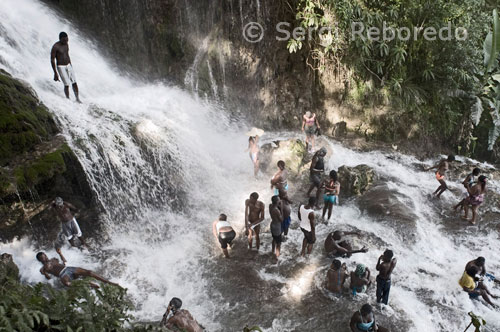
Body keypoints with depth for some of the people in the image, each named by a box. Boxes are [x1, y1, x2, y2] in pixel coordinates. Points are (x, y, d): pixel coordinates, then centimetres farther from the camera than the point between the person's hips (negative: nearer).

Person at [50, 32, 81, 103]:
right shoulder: (55, 47, -17)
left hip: (68, 66, 6)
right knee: (67, 85, -8)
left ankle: (77, 99, 19)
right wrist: (55, 73, -17)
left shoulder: (66, 45, 4)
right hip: (61, 67, -6)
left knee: (74, 83, 5)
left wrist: (71, 67, 21)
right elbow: (52, 60, -16)